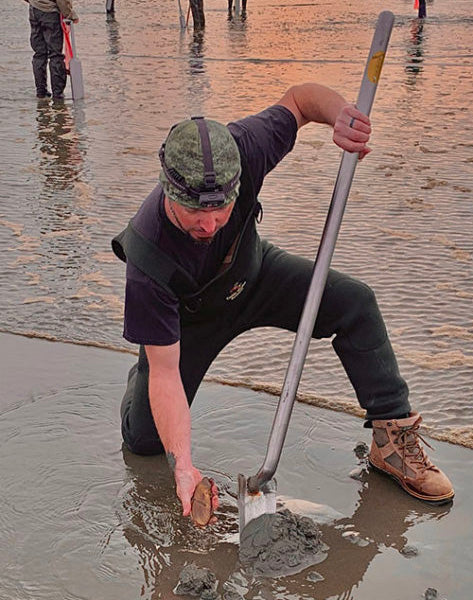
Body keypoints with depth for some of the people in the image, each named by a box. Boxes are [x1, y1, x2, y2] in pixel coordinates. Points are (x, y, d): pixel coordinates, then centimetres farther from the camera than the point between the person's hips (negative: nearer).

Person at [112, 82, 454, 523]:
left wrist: (339, 114, -37)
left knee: (354, 302, -19)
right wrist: (183, 466, -41)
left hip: (255, 276, 3)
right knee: (144, 438, -4)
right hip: (190, 315, -2)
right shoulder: (148, 259, -42)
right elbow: (165, 371, -34)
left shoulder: (239, 152, -36)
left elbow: (300, 98, -15)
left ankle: (393, 436, -5)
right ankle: (139, 375, 33)